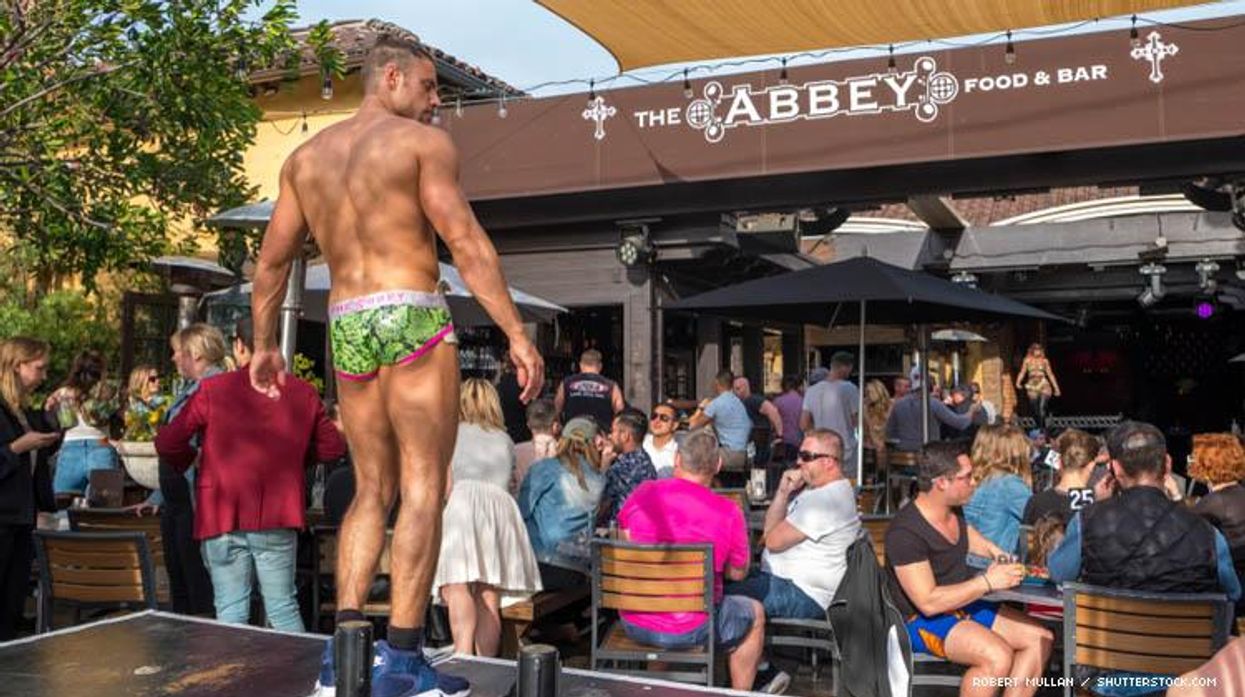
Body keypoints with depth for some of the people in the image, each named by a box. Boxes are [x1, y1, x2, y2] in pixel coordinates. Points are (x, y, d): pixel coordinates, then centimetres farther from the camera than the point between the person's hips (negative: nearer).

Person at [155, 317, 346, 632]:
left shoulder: (212, 390, -4)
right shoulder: (303, 393, 2)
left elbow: (167, 443, -4)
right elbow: (333, 447, 9)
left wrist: (190, 459, 16)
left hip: (222, 517, -1)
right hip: (278, 519, 2)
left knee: (231, 610, 6)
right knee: (284, 608, 10)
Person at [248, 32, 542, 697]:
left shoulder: (305, 156, 17)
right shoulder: (423, 142, -1)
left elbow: (272, 260, 17)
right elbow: (466, 243, -11)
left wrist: (263, 344, 27)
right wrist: (516, 334, -13)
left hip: (345, 325, 6)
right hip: (411, 317, -6)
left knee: (371, 490, 14)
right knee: (422, 487, -2)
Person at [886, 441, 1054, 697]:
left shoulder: (954, 511, 4)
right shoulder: (905, 532, -25)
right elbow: (928, 602, -29)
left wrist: (995, 551, 12)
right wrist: (987, 582, -25)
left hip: (964, 606, 9)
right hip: (921, 620, -9)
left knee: (1041, 639, -2)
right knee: (998, 656, -31)